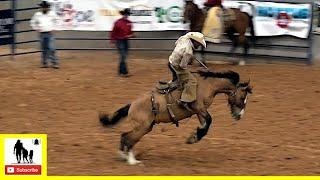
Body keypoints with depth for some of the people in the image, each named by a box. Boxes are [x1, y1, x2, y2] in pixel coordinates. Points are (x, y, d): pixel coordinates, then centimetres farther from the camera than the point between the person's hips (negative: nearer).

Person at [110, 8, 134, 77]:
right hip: (119, 41, -6)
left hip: (126, 41, 6)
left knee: (124, 57, 10)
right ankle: (124, 72, -15)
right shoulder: (118, 22, -11)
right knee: (123, 56, -13)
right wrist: (112, 40, -5)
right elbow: (113, 32, -5)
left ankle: (121, 71, 20)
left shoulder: (129, 23, 5)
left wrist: (130, 35, -5)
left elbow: (130, 32, 17)